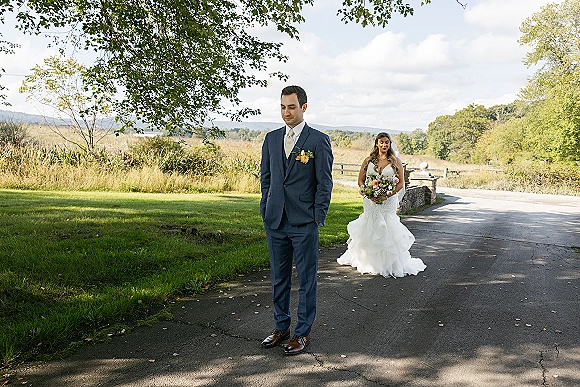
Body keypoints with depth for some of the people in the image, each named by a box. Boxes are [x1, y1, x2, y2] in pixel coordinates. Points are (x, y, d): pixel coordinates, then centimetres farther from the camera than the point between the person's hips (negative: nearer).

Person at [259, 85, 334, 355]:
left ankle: (303, 332, 20)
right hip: (275, 221, 5)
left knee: (306, 279, 6)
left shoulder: (318, 140, -4)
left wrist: (318, 217, -8)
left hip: (304, 223, -4)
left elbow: (324, 182, -5)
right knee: (278, 277, 14)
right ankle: (281, 327, 30)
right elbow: (265, 176, 15)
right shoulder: (271, 139, 10)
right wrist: (266, 210, 8)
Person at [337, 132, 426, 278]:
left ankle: (390, 264, 7)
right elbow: (360, 180, 6)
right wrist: (369, 194, -10)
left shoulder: (395, 161, 4)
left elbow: (401, 183, 1)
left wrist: (387, 195, -12)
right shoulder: (368, 160, 7)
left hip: (389, 201, -1)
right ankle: (371, 263, 17)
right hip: (370, 200, 2)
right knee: (369, 230, 3)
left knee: (387, 231, -5)